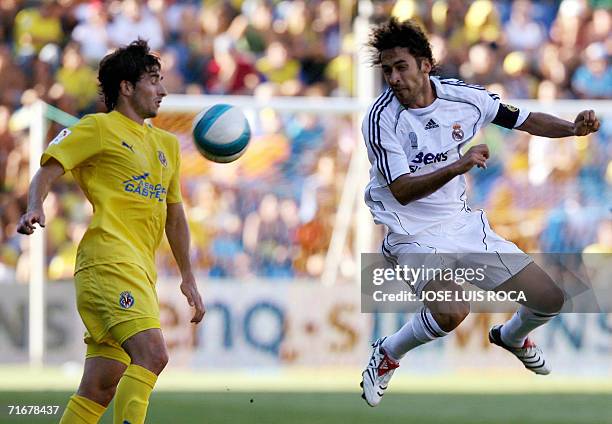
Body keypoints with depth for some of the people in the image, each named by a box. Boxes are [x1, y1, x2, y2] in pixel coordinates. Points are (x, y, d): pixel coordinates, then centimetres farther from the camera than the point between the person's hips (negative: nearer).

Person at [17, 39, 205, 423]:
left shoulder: (167, 144, 26)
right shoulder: (100, 128, 5)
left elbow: (174, 215, 32)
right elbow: (49, 170, -2)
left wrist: (188, 278, 30)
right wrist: (36, 207, -23)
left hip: (141, 271, 8)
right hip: (109, 259, -8)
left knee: (100, 388, 2)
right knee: (152, 354, -26)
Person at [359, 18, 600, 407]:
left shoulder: (465, 97, -6)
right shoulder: (382, 118, -19)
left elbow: (526, 121, 6)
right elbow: (402, 191, -26)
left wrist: (573, 128, -12)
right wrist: (457, 167, -39)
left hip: (463, 223, 5)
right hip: (413, 233, -5)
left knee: (550, 299, 5)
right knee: (452, 311, -34)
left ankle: (512, 336, 40)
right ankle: (387, 356, -6)